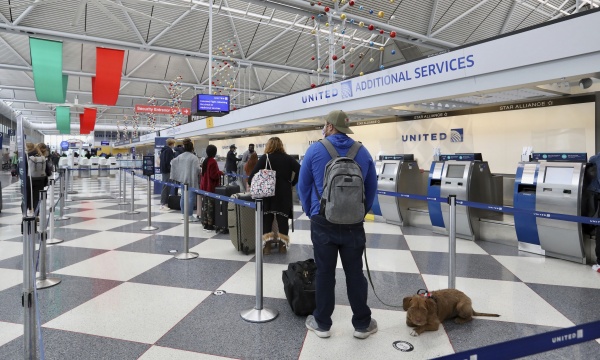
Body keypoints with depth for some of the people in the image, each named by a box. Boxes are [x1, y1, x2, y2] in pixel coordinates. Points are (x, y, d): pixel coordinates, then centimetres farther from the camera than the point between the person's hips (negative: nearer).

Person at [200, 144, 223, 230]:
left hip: (204, 186, 8)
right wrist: (220, 172, -4)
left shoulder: (205, 160, 9)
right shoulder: (213, 162, -17)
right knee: (210, 206, -3)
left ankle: (205, 223, 19)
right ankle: (210, 224, 1)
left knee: (205, 205, 12)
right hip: (211, 187, -8)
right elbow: (213, 175, -20)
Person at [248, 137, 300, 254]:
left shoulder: (265, 158, -2)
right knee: (283, 218, 9)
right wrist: (292, 183, 5)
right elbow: (300, 170, -4)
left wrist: (251, 184, 9)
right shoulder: (288, 158, 5)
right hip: (284, 194, 2)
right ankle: (282, 245, 14)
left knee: (266, 218, 7)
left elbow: (253, 174, -8)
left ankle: (266, 245, 7)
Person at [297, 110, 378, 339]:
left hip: (323, 222, -1)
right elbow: (372, 188, 9)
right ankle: (362, 324, 23)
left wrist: (311, 213, 13)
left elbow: (303, 186, 1)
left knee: (324, 273, 9)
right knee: (355, 273, 11)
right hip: (353, 223, 2)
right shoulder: (363, 152, 3)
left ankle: (322, 323, 22)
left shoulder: (315, 150, -4)